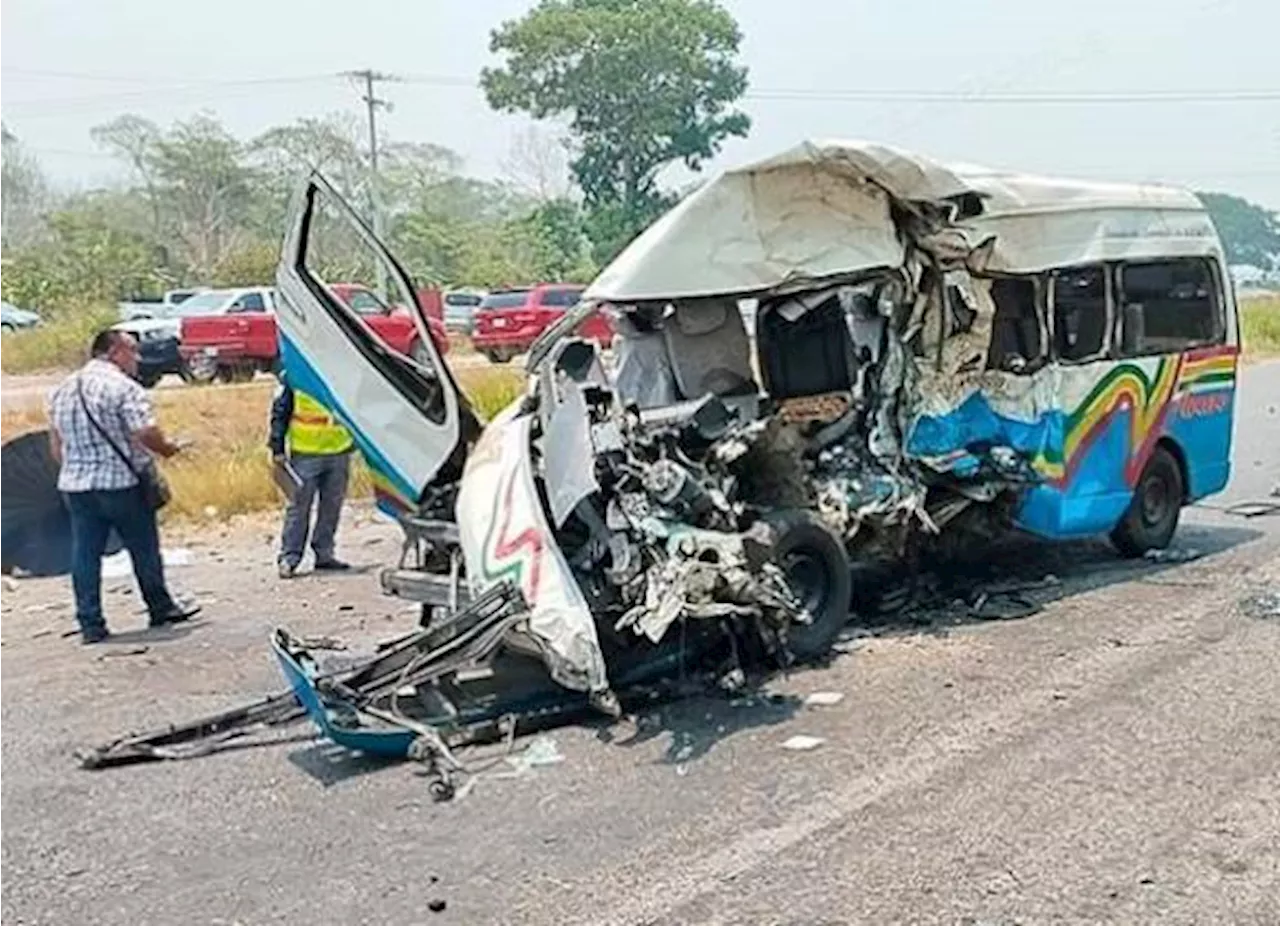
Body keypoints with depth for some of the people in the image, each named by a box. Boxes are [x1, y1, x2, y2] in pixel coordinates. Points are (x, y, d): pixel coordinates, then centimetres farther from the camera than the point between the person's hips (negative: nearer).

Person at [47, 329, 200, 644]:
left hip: (75, 485, 6)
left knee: (84, 555, 7)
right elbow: (146, 433, -21)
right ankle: (161, 608, 22)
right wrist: (167, 449, -3)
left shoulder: (63, 390, 12)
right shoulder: (123, 387, -12)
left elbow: (56, 443, 17)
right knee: (144, 549, 9)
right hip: (121, 482, -6)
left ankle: (90, 624, 9)